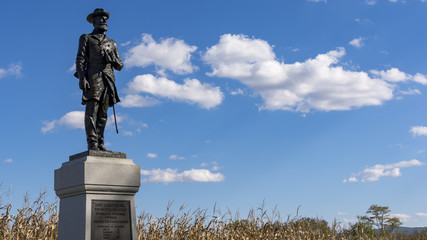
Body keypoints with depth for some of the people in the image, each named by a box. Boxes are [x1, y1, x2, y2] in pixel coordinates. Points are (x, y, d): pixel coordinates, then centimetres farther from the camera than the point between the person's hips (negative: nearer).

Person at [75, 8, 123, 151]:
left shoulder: (112, 43, 26)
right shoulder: (86, 39, 14)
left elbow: (120, 66, 23)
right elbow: (80, 60, 3)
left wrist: (114, 59, 1)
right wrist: (81, 78, -10)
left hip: (108, 80, 4)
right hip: (93, 79, -4)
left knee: (103, 114, 2)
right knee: (91, 111, -12)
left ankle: (100, 143, 4)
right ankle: (92, 144, -15)